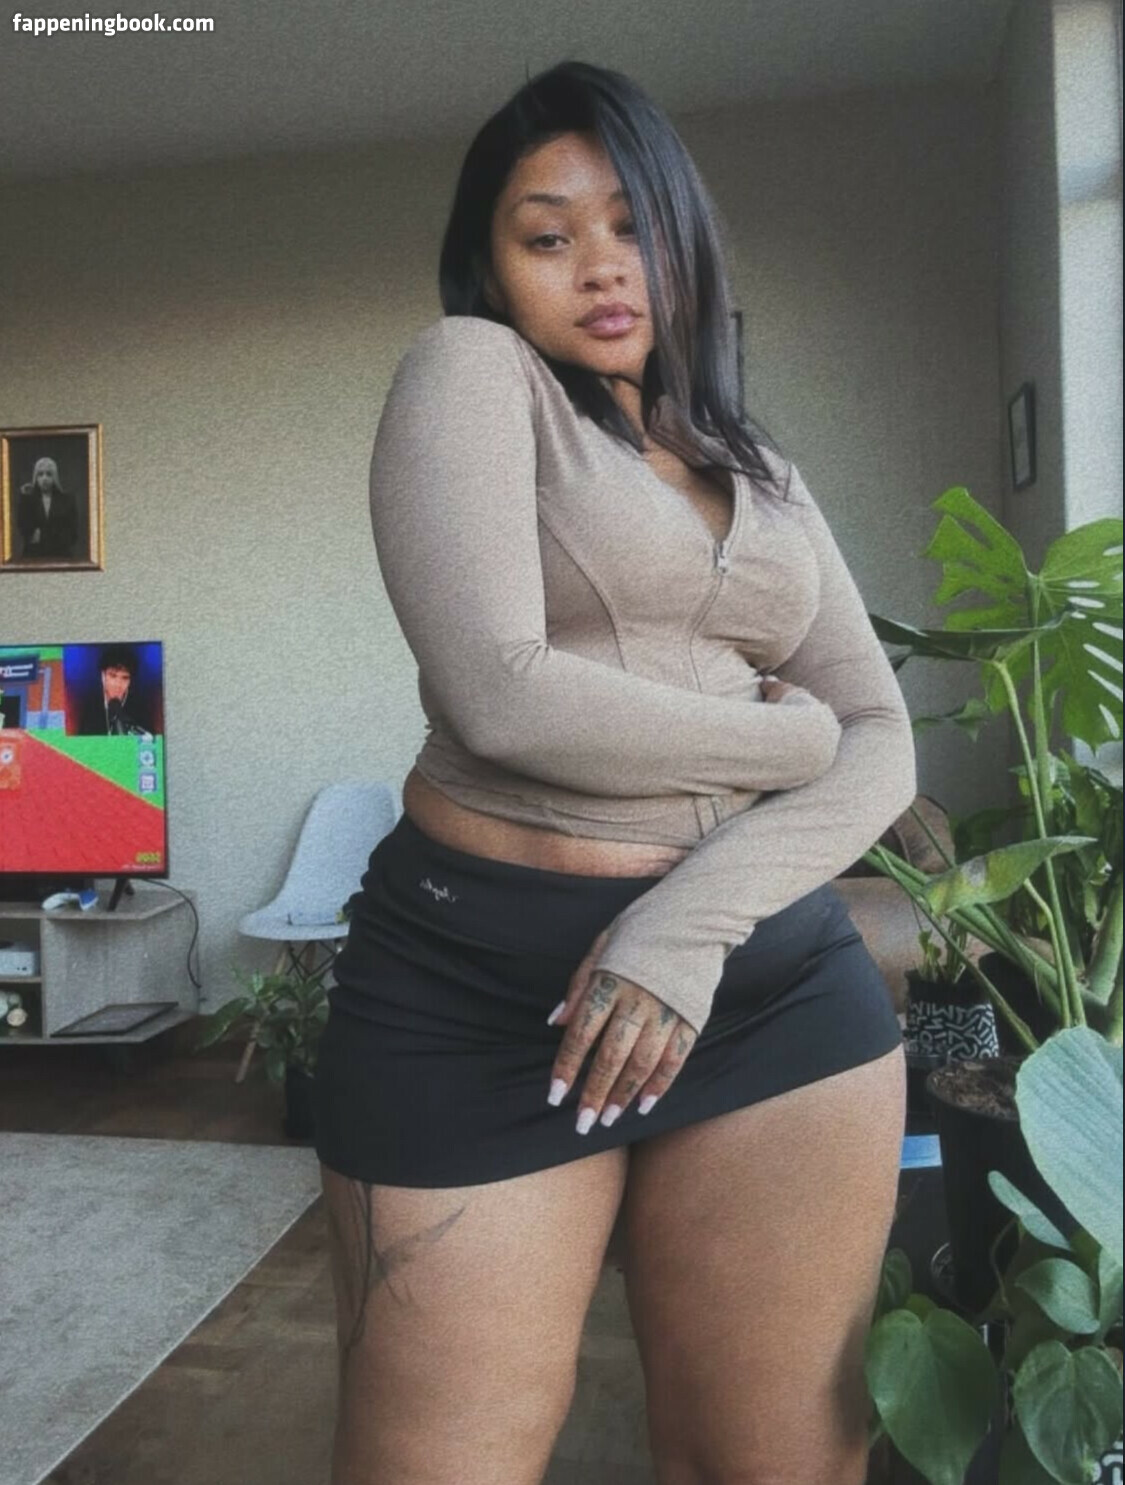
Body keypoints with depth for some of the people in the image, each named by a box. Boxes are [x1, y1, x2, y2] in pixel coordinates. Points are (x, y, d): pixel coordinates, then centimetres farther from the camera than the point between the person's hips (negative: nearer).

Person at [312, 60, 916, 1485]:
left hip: (781, 975, 5)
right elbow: (501, 695, -16)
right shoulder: (470, 368, 1)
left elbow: (884, 746, 4)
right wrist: (787, 734, -2)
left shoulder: (762, 472, 15)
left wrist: (697, 917, -13)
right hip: (480, 983, -4)